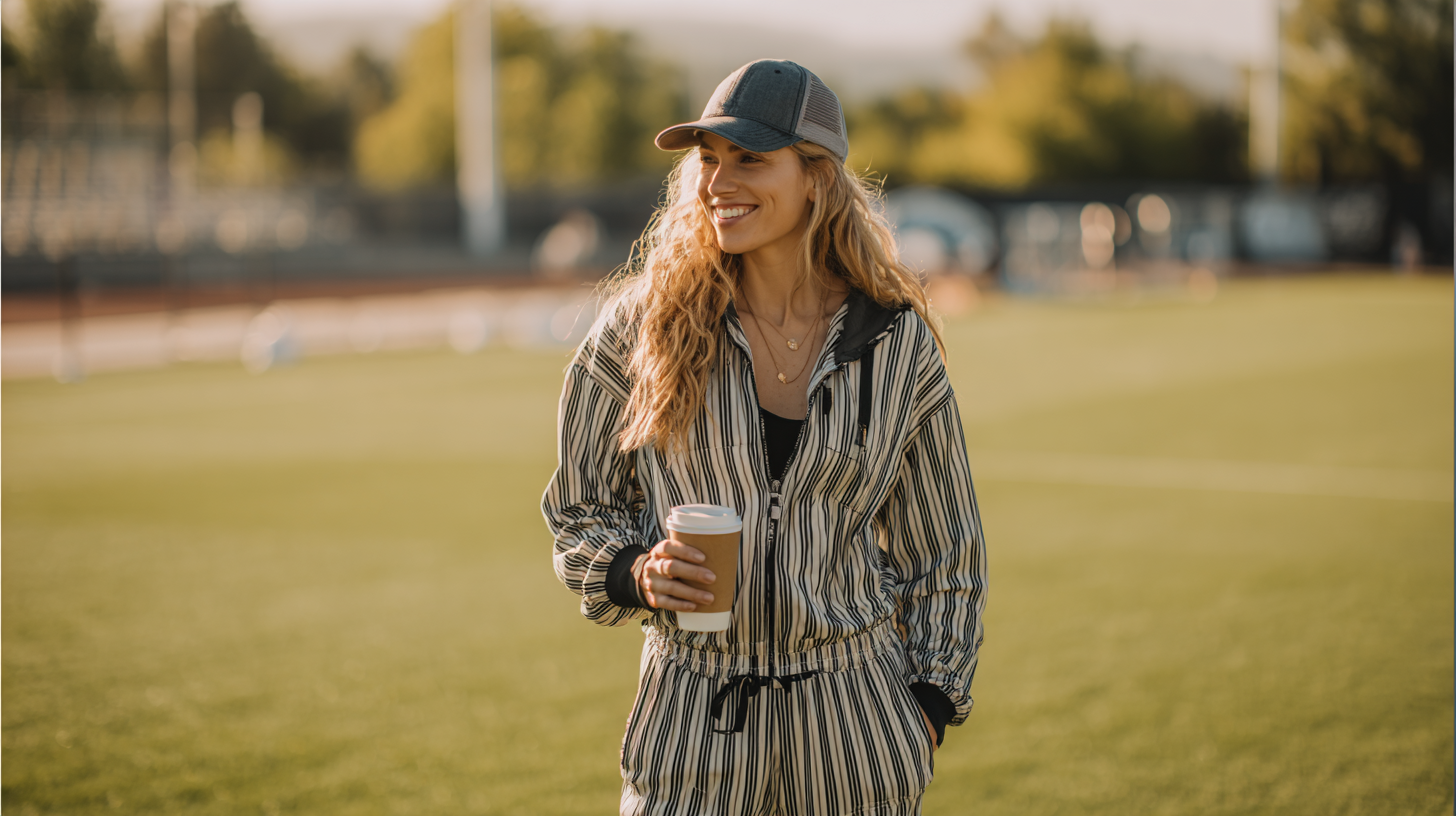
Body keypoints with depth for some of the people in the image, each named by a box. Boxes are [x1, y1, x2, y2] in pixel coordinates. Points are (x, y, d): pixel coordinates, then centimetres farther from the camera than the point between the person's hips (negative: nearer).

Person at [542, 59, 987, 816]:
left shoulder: (899, 346, 0)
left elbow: (943, 553, 9)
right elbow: (579, 511, 6)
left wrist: (929, 708, 3)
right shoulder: (641, 324, -3)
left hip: (855, 724, 1)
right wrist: (639, 573, -13)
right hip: (692, 722, 0)